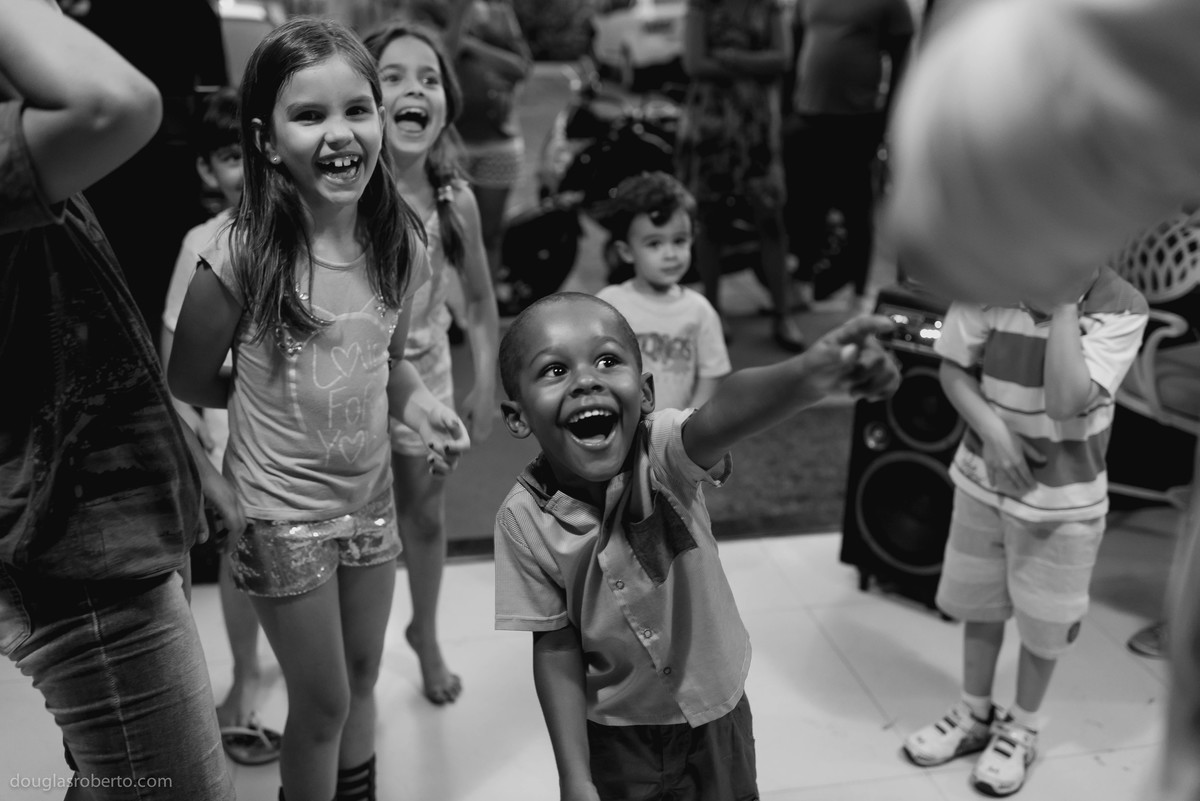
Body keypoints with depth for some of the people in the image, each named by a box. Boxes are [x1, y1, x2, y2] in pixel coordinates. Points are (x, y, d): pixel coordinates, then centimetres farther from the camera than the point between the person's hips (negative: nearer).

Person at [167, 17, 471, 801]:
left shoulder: (402, 244, -8)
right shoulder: (240, 257, -22)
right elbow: (189, 380, -8)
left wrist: (421, 404, -11)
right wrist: (279, 395, -6)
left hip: (371, 497, 5)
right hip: (282, 512, -4)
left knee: (362, 679, 23)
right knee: (323, 701, 12)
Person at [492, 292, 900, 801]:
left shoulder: (665, 453, -26)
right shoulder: (524, 519, -21)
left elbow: (723, 415, -49)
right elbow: (556, 648, -13)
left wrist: (807, 374, -69)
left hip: (715, 707, 1)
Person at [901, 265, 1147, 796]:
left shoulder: (1121, 308, -19)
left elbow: (1067, 402, -30)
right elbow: (954, 368, -4)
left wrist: (1065, 304, -29)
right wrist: (991, 431, -20)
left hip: (1062, 498, -2)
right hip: (984, 478, 3)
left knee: (1043, 623, 14)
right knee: (980, 604, 19)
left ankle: (1022, 727, 39)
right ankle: (975, 713, 42)